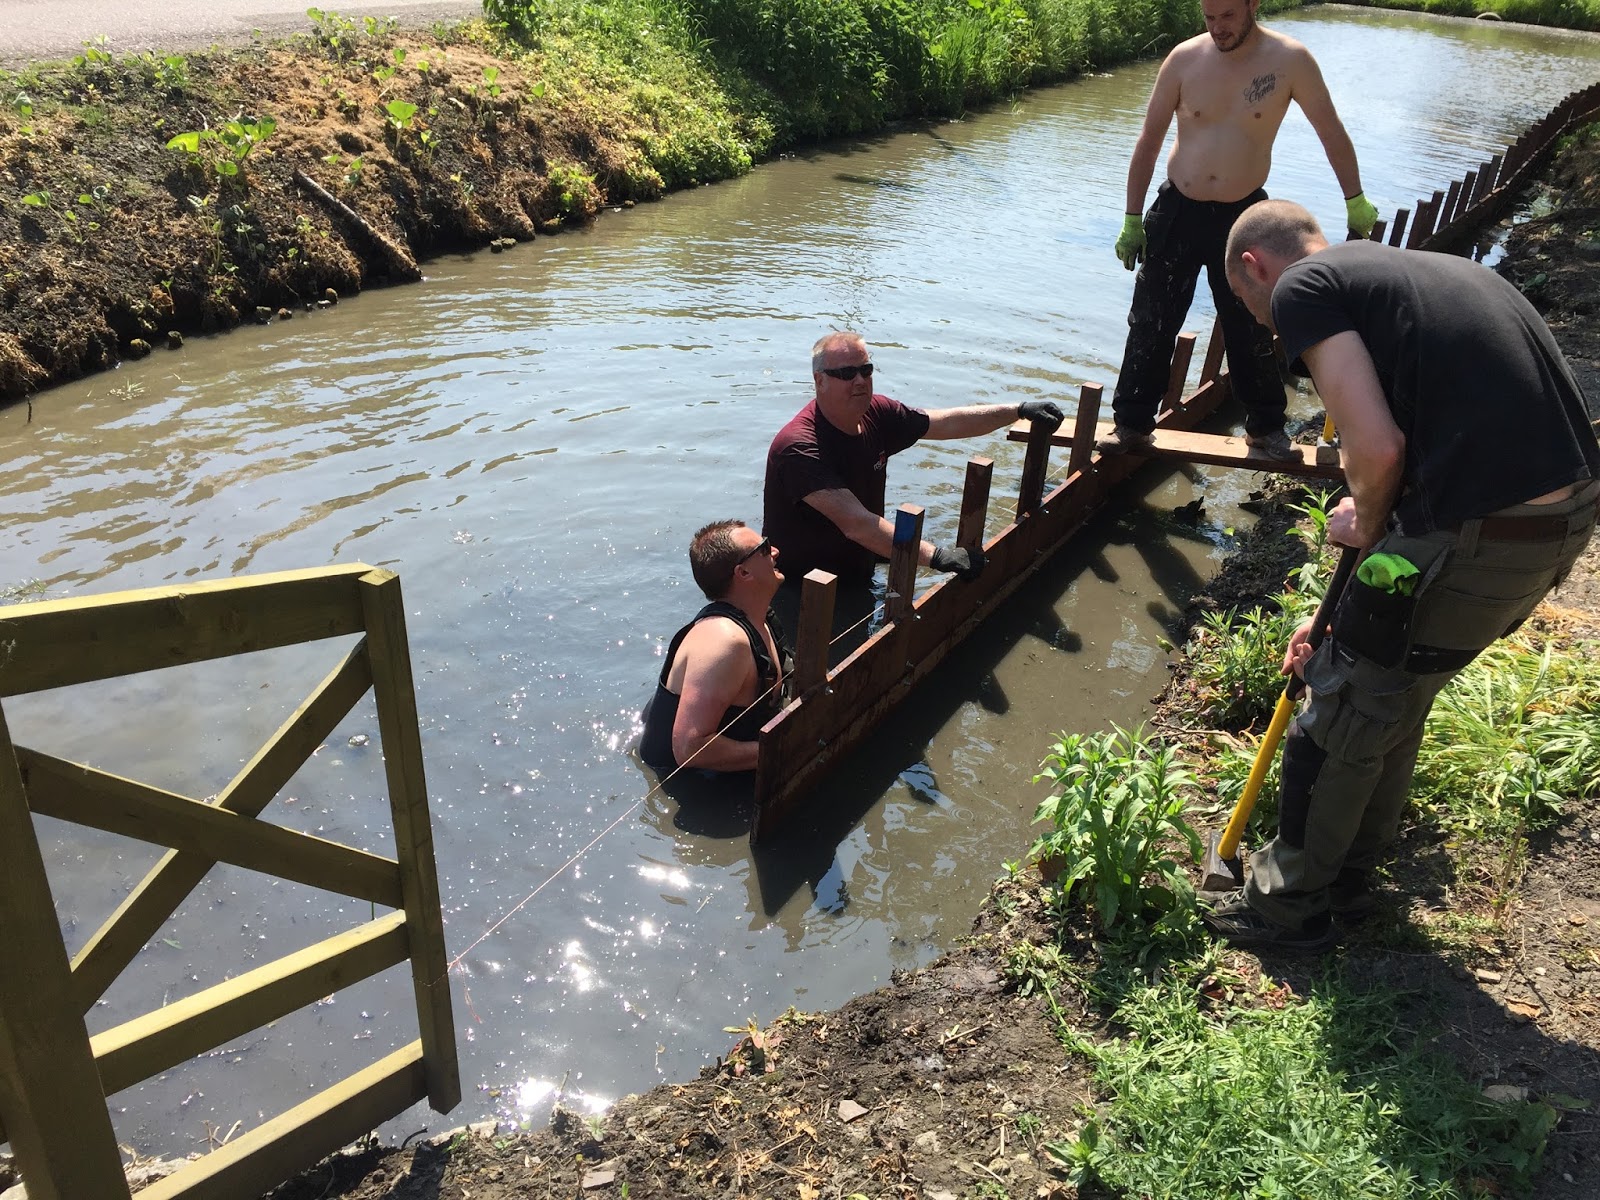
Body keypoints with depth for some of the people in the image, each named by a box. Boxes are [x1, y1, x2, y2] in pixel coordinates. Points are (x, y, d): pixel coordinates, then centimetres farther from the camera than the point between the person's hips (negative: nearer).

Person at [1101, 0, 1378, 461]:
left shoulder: (1289, 60, -8)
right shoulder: (1184, 59, -4)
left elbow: (1332, 133, 3)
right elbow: (1149, 141, 2)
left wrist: (1356, 202, 8)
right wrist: (1132, 220, 0)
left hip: (1242, 216, -1)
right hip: (1176, 212, 1)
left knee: (1251, 332, 6)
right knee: (1150, 325, 3)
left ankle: (1265, 428, 23)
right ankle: (1131, 424, 16)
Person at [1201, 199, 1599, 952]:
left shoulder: (1301, 288, -3)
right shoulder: (1415, 270, 23)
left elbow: (1376, 448, -18)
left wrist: (1364, 525, 5)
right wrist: (1355, 613, 29)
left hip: (1481, 535, -8)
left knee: (1343, 719, 12)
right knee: (1398, 701, 26)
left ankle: (1290, 903, 32)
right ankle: (1347, 873, 45)